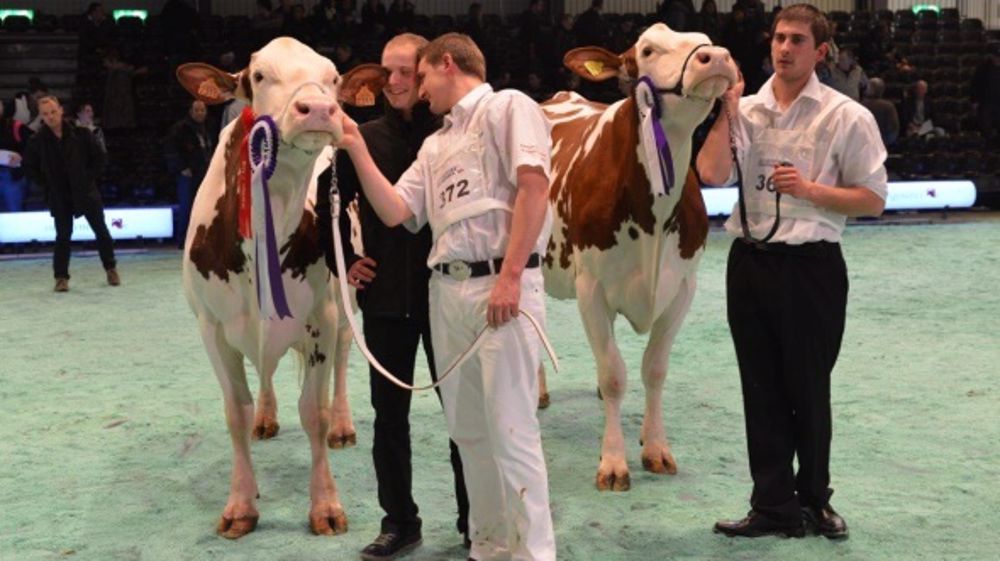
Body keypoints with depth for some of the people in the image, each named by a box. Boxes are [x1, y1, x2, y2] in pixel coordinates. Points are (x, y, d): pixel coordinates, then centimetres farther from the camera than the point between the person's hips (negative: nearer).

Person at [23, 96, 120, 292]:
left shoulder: (80, 134, -7)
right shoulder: (38, 141, -5)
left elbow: (99, 157, 2)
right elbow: (29, 167, 8)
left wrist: (90, 177, -4)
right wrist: (46, 183, 1)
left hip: (86, 192, 0)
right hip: (59, 197, 0)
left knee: (101, 230, 8)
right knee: (63, 235, -2)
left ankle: (110, 268, 24)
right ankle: (61, 277, 5)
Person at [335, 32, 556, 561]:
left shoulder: (508, 107, 1)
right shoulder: (435, 145, 22)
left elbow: (534, 187, -11)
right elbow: (394, 212, 14)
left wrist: (510, 275, -17)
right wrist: (356, 148, 10)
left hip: (501, 284, -8)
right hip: (446, 289, 8)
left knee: (511, 430, -6)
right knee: (468, 429, 11)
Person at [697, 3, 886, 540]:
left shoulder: (847, 117, -4)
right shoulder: (746, 109, 6)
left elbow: (873, 199, -3)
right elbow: (712, 174, -8)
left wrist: (809, 189, -14)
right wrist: (726, 109, -8)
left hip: (811, 267, -3)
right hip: (749, 261, 4)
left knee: (809, 391, 9)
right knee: (762, 391, 9)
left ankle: (813, 499, 30)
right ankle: (774, 506, 21)